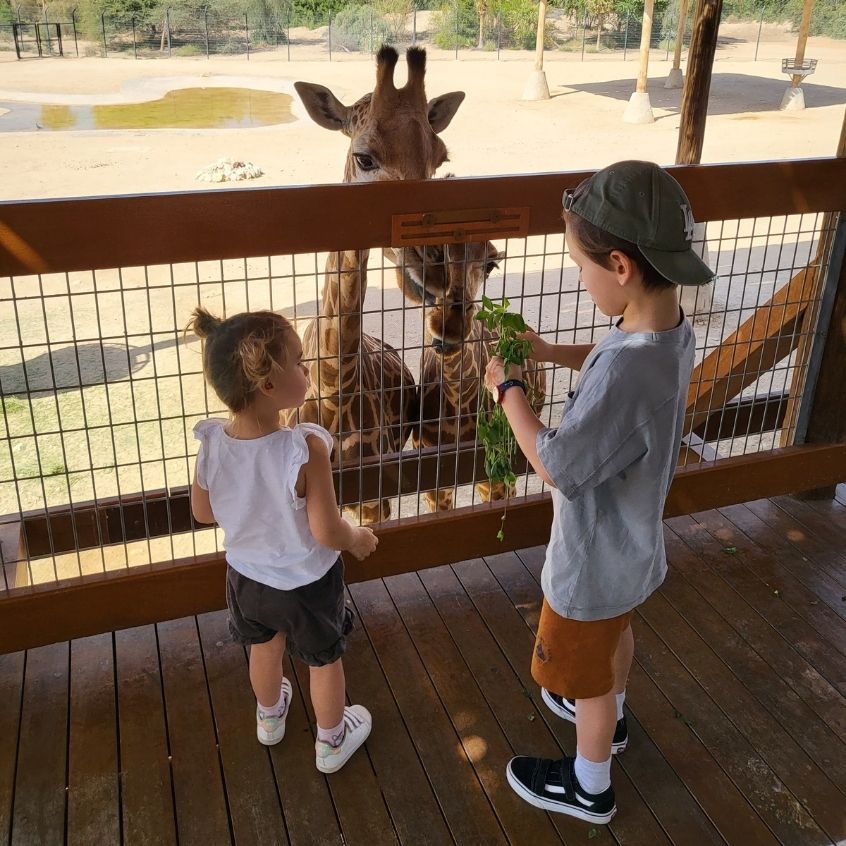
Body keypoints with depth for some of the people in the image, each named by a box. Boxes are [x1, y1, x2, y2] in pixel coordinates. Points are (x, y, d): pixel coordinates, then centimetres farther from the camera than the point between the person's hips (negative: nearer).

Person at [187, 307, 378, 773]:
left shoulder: (212, 444, -22)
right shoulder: (305, 449, -37)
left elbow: (204, 513, -5)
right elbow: (327, 532, -29)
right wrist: (359, 539, -8)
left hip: (246, 574, 4)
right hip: (308, 582, -4)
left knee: (265, 646, 32)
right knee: (324, 660, 23)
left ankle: (269, 718, 59)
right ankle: (332, 742, 47)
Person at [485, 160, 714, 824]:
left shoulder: (626, 373, -42)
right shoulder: (671, 328, -12)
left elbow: (556, 467, -29)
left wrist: (508, 388, -16)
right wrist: (549, 352, -2)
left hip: (595, 559, -8)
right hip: (632, 543, 8)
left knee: (586, 673, 17)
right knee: (614, 632, 33)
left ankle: (589, 789, 44)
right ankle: (609, 719, 62)